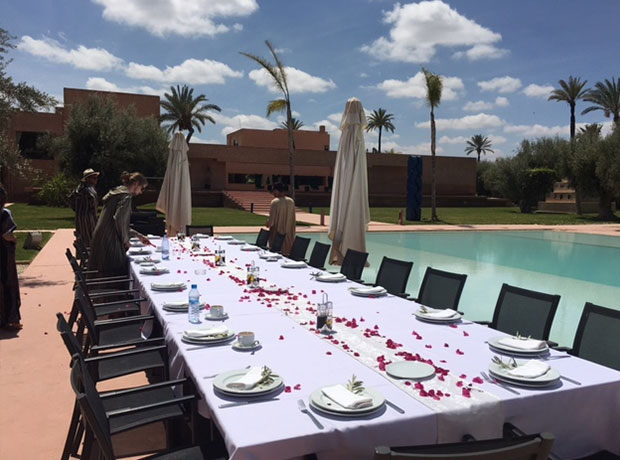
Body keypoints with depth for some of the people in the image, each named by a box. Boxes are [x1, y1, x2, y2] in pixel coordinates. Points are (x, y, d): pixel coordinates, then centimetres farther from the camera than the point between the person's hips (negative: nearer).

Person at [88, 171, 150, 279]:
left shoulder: (117, 192, 20)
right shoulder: (126, 196, -9)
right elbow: (119, 219, -18)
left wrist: (138, 235, 25)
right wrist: (125, 240, -6)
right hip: (110, 242, -10)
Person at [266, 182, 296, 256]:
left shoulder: (275, 202, -15)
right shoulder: (291, 201, 2)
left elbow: (271, 220, -15)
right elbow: (293, 219, 8)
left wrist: (268, 224, 6)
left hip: (277, 232, -5)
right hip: (289, 233, 5)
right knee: (287, 252, 11)